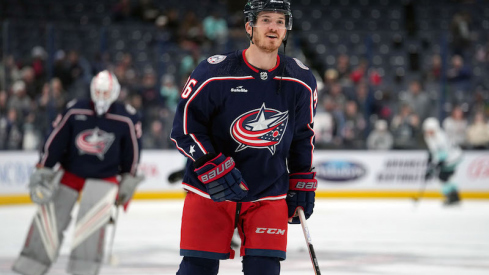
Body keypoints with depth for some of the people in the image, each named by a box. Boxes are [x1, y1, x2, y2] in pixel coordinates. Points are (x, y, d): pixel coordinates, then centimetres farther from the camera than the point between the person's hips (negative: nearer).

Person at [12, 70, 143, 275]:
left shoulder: (126, 120, -11)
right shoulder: (74, 112, -11)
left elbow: (131, 152, 2)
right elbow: (54, 142, -6)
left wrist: (128, 181, 8)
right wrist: (42, 172, -7)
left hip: (104, 178, -1)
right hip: (70, 172, 1)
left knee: (91, 220, -20)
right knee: (49, 217, -2)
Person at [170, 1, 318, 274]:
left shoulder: (301, 81, -1)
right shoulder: (213, 73, -13)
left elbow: (303, 135, 13)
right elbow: (184, 128, -10)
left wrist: (302, 185, 12)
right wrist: (215, 170, -20)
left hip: (269, 194, 2)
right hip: (209, 191, -2)